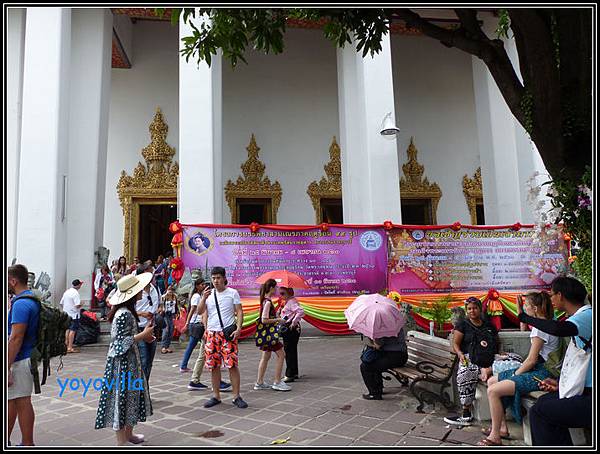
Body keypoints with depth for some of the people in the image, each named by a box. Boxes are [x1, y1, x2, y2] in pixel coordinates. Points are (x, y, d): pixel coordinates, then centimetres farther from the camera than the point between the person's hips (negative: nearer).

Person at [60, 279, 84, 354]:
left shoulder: (66, 292, 10)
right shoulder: (76, 293, -16)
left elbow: (61, 303, 15)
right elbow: (78, 305, -24)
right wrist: (81, 304, -4)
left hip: (66, 314, 9)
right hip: (74, 314, -9)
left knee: (67, 330, 18)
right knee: (72, 330, -6)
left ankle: (66, 346, 25)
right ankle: (70, 348, -6)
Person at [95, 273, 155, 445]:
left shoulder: (128, 312, 8)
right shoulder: (124, 314, -22)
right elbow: (121, 342, -24)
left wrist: (143, 335, 6)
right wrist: (143, 335, -17)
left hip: (130, 360, 10)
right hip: (122, 362, -10)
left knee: (132, 394, 18)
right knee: (122, 396, 1)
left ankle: (128, 433, 32)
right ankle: (121, 441, 13)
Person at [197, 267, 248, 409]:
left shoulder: (232, 293, 0)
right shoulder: (208, 294, 10)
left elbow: (239, 311, -2)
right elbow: (200, 312, 1)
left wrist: (238, 328, -14)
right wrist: (204, 298, -14)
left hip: (228, 333, -4)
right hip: (212, 333, 4)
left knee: (232, 364, -7)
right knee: (213, 365, 7)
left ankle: (236, 396, 2)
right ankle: (216, 396, 19)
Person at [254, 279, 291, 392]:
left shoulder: (265, 300, 10)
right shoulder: (268, 302, -19)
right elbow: (264, 320, -23)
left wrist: (276, 317, 13)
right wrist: (278, 320, -14)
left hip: (266, 332, 10)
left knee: (266, 356, 14)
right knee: (281, 354, -2)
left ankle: (259, 383, 20)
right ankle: (277, 382, 3)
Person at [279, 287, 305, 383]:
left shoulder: (291, 302, -16)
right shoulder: (287, 302, 15)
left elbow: (300, 311, -30)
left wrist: (293, 323, -25)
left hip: (291, 329, -11)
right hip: (287, 329, 11)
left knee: (289, 351, -5)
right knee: (291, 351, 16)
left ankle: (289, 375, 1)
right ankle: (294, 373, 25)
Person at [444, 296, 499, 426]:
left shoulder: (489, 325, 24)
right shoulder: (463, 324, 13)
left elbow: (496, 344, 26)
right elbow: (455, 344, 7)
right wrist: (460, 354, -12)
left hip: (489, 360, 2)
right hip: (469, 358, -2)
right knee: (465, 374, -35)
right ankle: (466, 415, -25)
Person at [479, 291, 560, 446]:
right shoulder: (545, 323, 12)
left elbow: (532, 359, -19)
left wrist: (515, 374, -9)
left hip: (541, 373, -11)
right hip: (536, 370, 11)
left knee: (493, 391, -20)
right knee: (491, 381, 10)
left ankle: (495, 436, -7)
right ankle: (501, 427, 12)